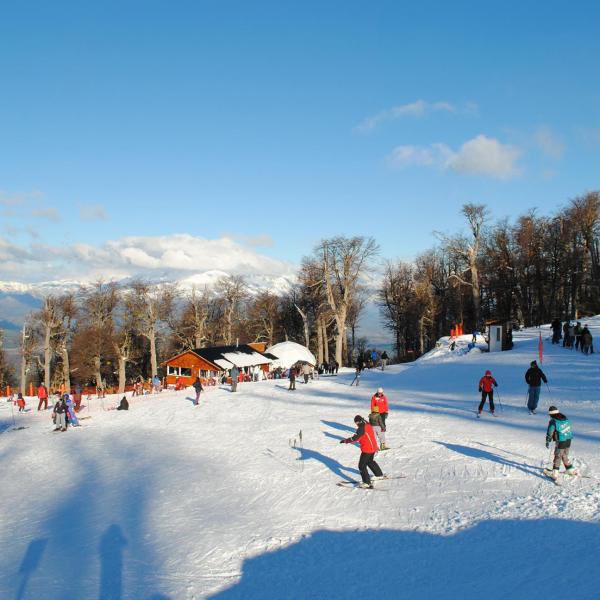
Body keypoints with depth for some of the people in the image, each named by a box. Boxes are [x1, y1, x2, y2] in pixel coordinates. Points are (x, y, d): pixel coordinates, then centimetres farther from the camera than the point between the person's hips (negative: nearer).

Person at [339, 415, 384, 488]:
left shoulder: (361, 428, -20)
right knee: (370, 461, 31)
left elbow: (355, 438, -24)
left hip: (366, 449, -9)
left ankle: (367, 482, -8)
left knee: (362, 466, -3)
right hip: (373, 447, 9)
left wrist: (345, 441, -17)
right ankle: (379, 475, 45)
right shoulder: (368, 425, 7)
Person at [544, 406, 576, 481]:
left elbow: (549, 433, -9)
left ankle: (554, 473, 3)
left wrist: (547, 442, 5)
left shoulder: (553, 422, -15)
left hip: (560, 442, -6)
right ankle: (571, 470, 29)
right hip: (568, 440, 6)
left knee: (557, 457, 4)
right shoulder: (565, 419, 6)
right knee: (565, 456, 22)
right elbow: (569, 429, 17)